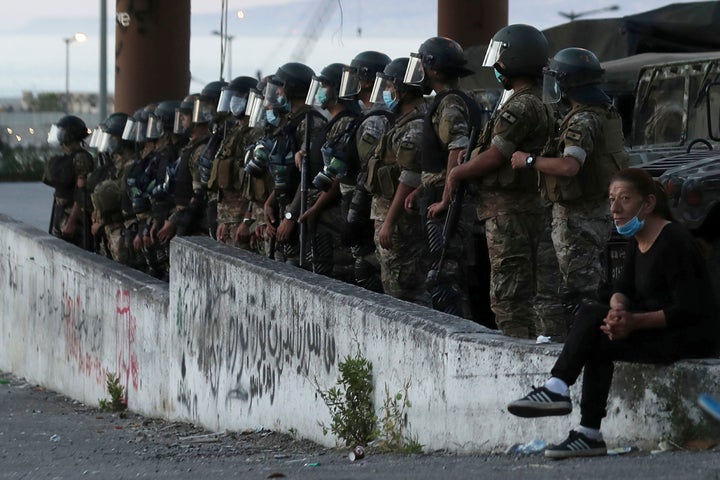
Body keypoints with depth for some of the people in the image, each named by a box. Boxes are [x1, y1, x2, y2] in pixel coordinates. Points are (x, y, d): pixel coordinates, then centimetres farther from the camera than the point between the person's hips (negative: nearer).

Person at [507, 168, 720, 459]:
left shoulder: (673, 241, -19)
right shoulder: (637, 240, 11)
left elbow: (687, 310, -22)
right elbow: (624, 289, 8)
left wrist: (635, 322, -27)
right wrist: (618, 309, -16)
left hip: (695, 335, -9)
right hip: (660, 327, 9)